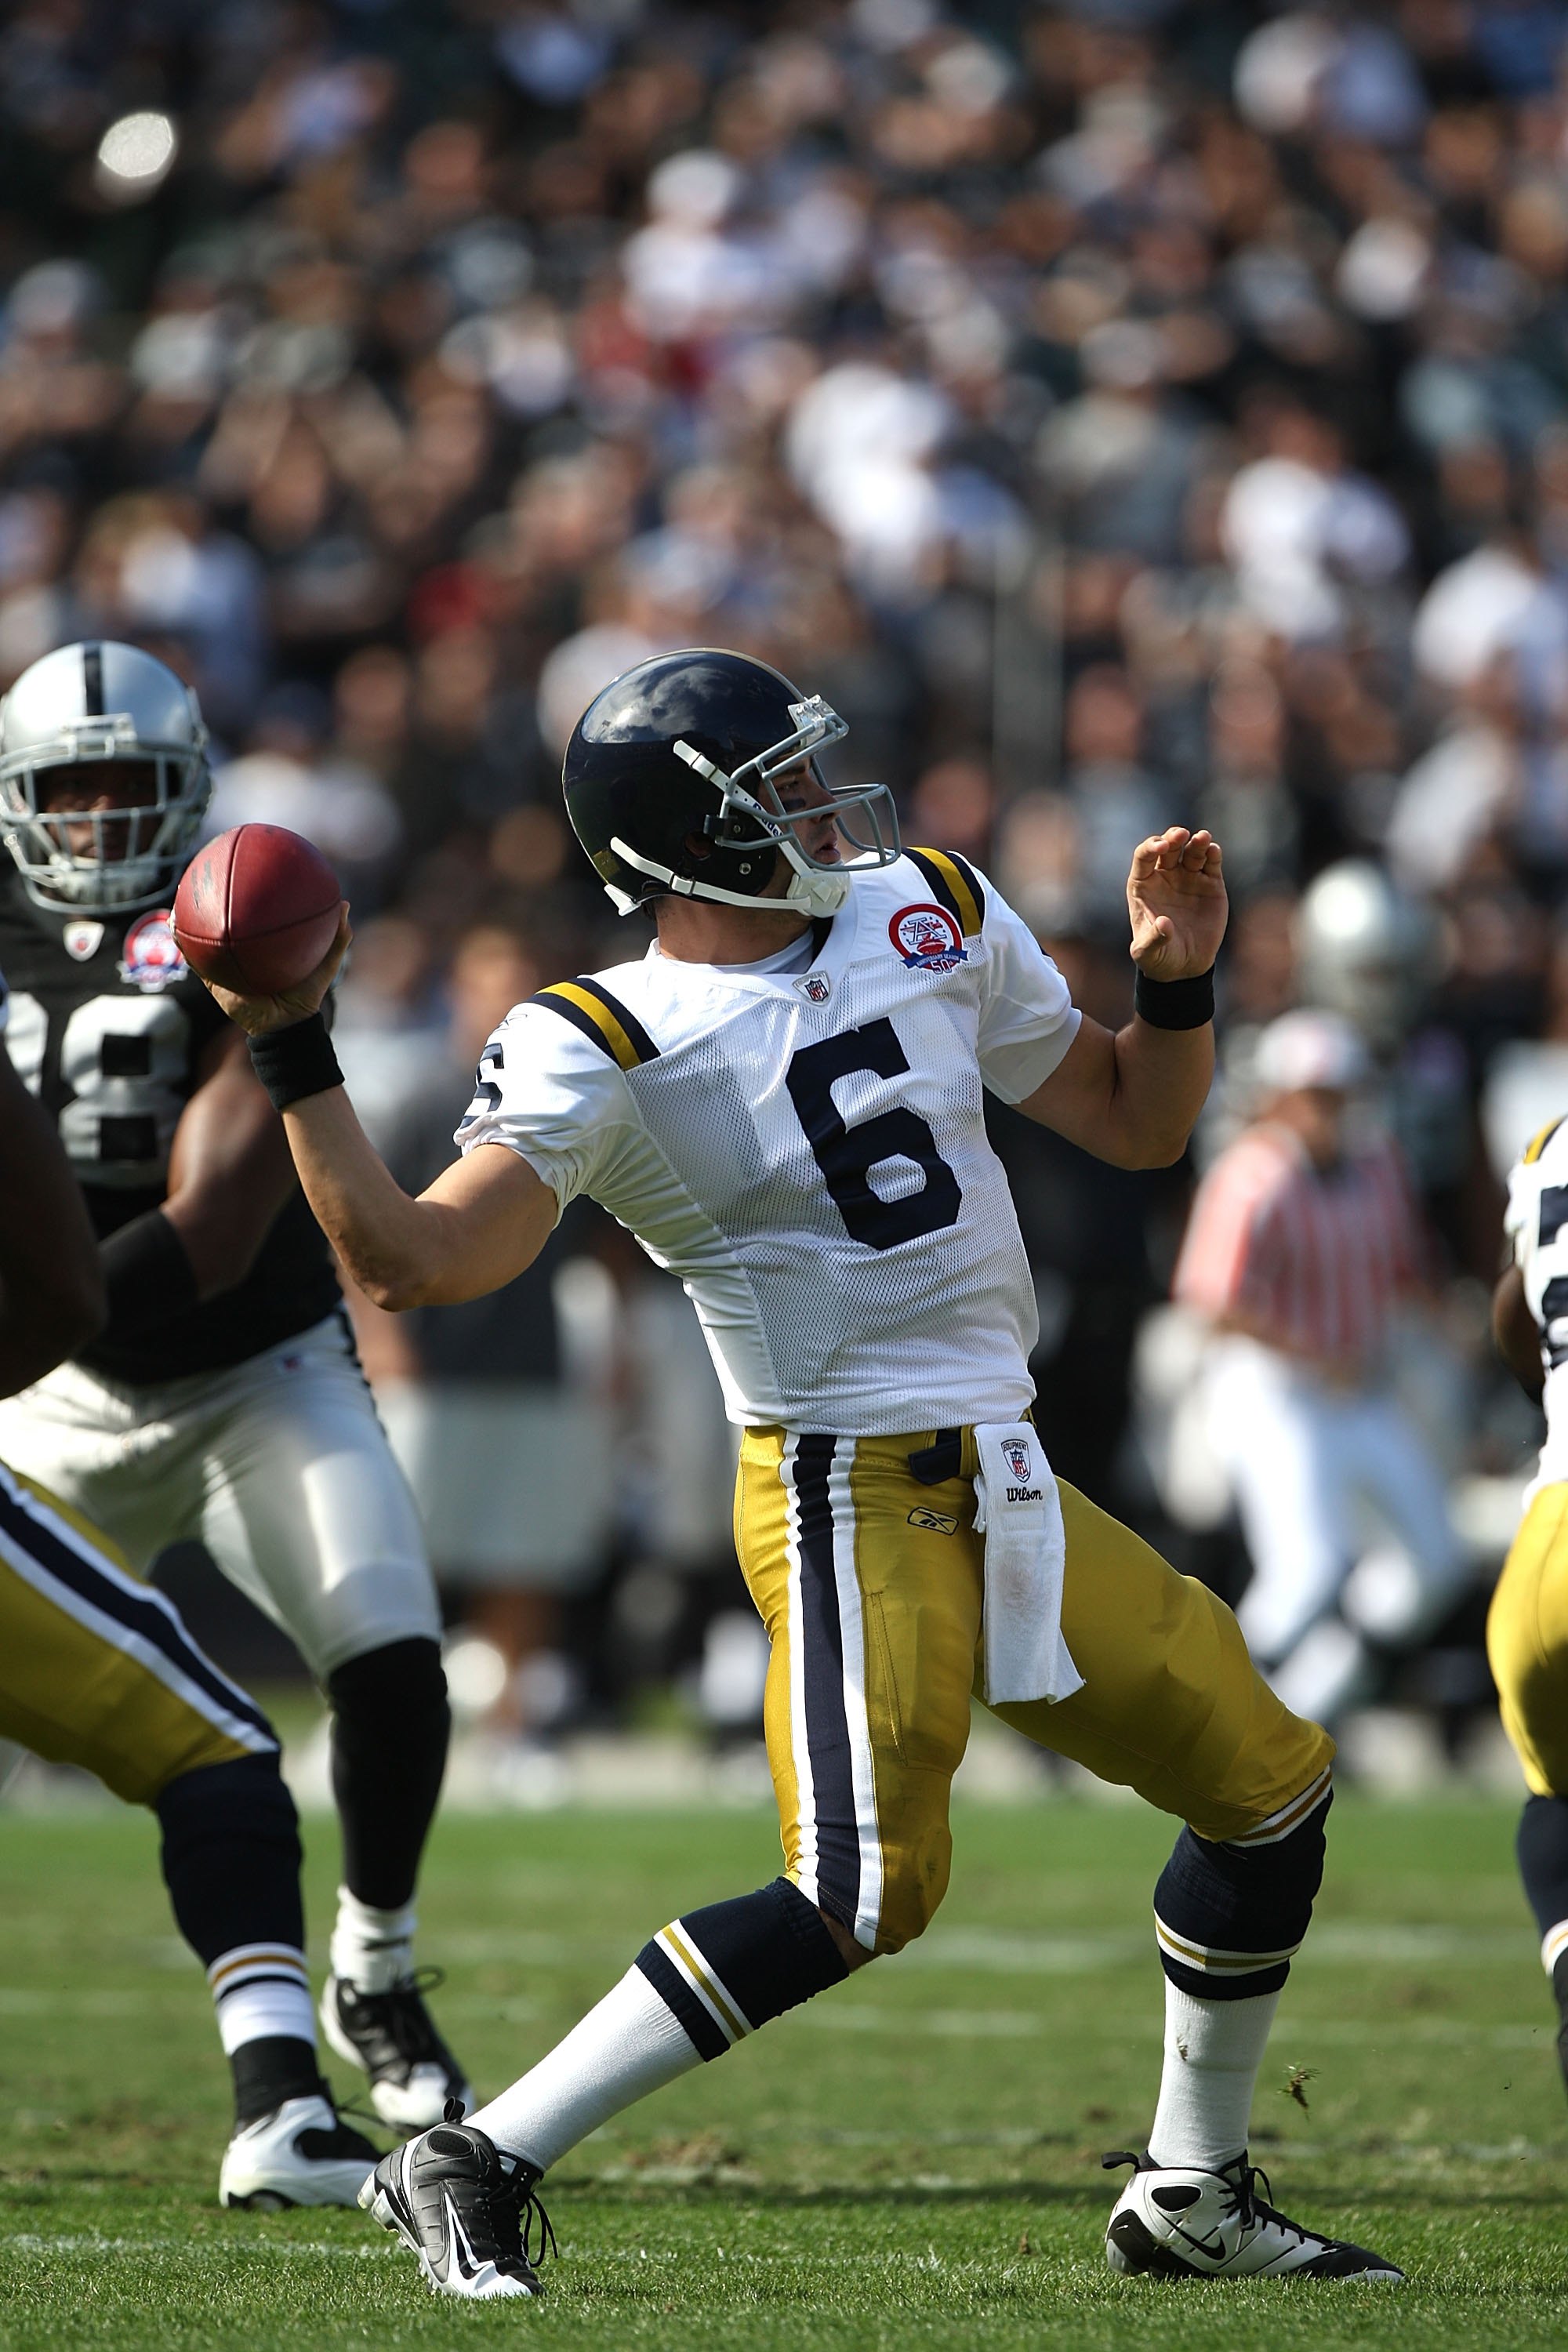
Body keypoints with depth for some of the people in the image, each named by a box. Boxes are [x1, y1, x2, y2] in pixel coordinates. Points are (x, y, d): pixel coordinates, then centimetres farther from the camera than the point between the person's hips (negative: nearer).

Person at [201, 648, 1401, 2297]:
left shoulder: (930, 917, 9)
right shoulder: (602, 1050, -10)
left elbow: (1134, 1122, 20)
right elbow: (411, 1263, -20)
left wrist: (1176, 981, 2)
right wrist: (292, 1057, -24)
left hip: (1008, 1486, 8)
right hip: (851, 1495, -8)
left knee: (1273, 1786, 13)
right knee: (864, 1893, -22)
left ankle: (1189, 2200, 28)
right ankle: (477, 2169, -15)